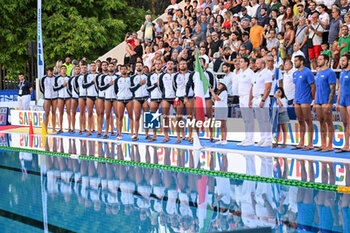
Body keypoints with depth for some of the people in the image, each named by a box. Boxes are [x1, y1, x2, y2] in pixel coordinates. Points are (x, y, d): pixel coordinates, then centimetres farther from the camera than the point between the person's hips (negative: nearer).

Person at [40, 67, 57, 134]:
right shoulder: (43, 79, -1)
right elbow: (41, 88, 10)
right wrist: (45, 94, 8)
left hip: (55, 97, 1)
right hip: (47, 98, -1)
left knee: (54, 113, 4)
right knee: (47, 113, -4)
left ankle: (54, 129, 8)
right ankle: (45, 130, -1)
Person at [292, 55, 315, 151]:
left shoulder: (307, 72, -9)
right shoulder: (295, 73, 15)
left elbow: (313, 87, -9)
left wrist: (311, 99, -8)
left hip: (305, 101, -8)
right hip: (297, 101, 8)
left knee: (308, 121, -4)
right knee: (301, 122, 11)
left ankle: (310, 144, 0)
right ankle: (301, 143, 16)